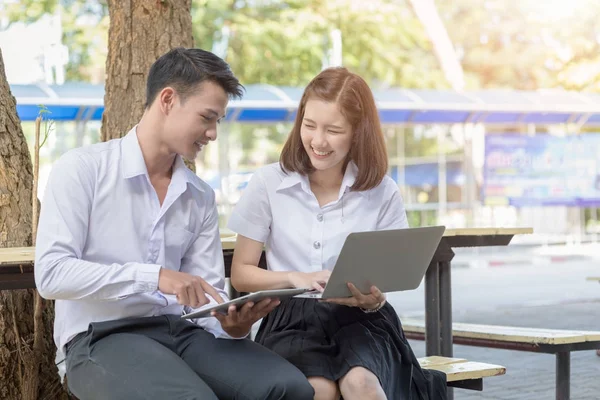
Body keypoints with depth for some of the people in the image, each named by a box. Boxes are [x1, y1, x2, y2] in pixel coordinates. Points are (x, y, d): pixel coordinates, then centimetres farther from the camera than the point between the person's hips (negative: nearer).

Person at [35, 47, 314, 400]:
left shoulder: (201, 197, 13)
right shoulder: (82, 170, -2)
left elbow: (207, 296, 10)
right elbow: (51, 273, -12)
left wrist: (231, 325, -14)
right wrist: (153, 276, -21)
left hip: (180, 330, 5)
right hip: (102, 336, -5)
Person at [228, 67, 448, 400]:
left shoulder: (382, 192, 2)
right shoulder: (267, 184, 1)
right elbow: (241, 274, 5)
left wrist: (374, 300, -17)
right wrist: (295, 278, -13)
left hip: (360, 319, 1)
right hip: (293, 318, 0)